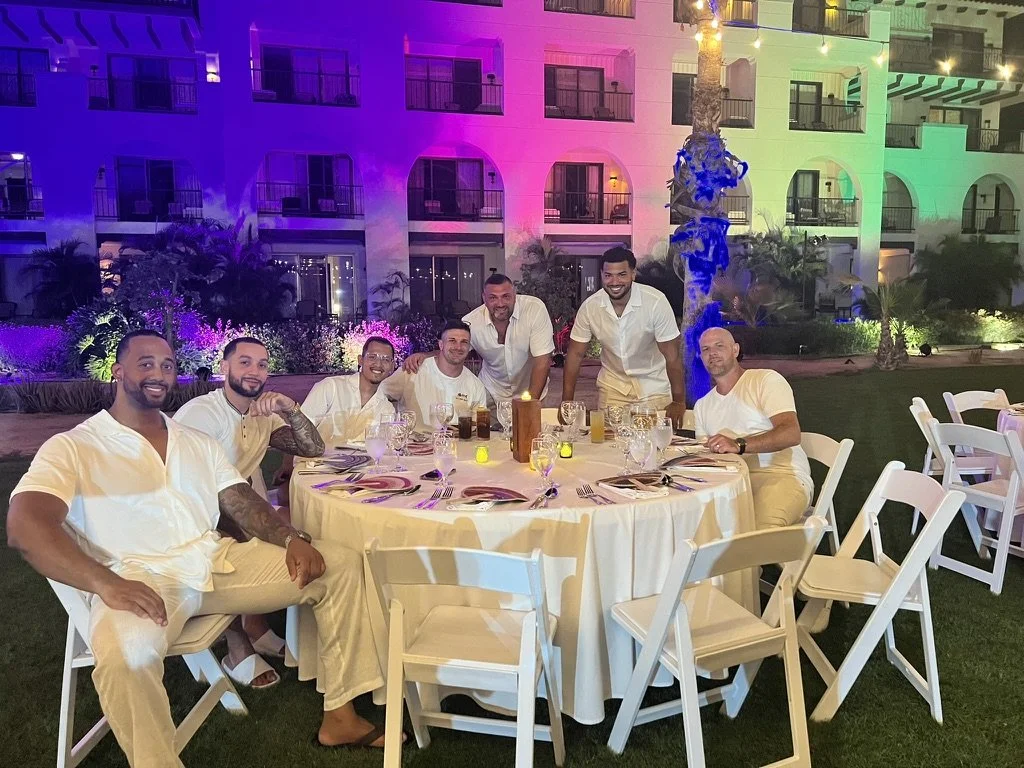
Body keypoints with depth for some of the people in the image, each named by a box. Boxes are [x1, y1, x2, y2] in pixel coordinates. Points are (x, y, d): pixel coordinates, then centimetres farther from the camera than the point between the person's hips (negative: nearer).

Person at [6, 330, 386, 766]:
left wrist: (292, 540, -9)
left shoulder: (198, 443, 18)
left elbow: (243, 504, 12)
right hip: (140, 579, -5)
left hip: (220, 563, 6)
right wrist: (106, 584, -29)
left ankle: (339, 717, 1)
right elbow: (26, 527, -14)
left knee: (341, 562, -5)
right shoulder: (72, 447, 1)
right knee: (126, 654, -40)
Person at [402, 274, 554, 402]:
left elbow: (542, 360, -20)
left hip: (530, 389, -1)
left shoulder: (535, 308, -21)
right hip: (491, 392, 1)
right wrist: (423, 356, -21)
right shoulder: (472, 321, -15)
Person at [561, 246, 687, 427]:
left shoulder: (656, 302, -22)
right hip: (611, 385, 2)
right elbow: (575, 354, -5)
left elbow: (672, 355, -16)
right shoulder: (590, 306, -13)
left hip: (653, 384, -2)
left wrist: (679, 402, -14)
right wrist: (566, 403, -7)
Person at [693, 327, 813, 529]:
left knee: (764, 527, -37)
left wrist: (739, 445, -25)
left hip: (783, 475, -4)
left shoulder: (766, 380, 3)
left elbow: (791, 433, -11)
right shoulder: (702, 406, 24)